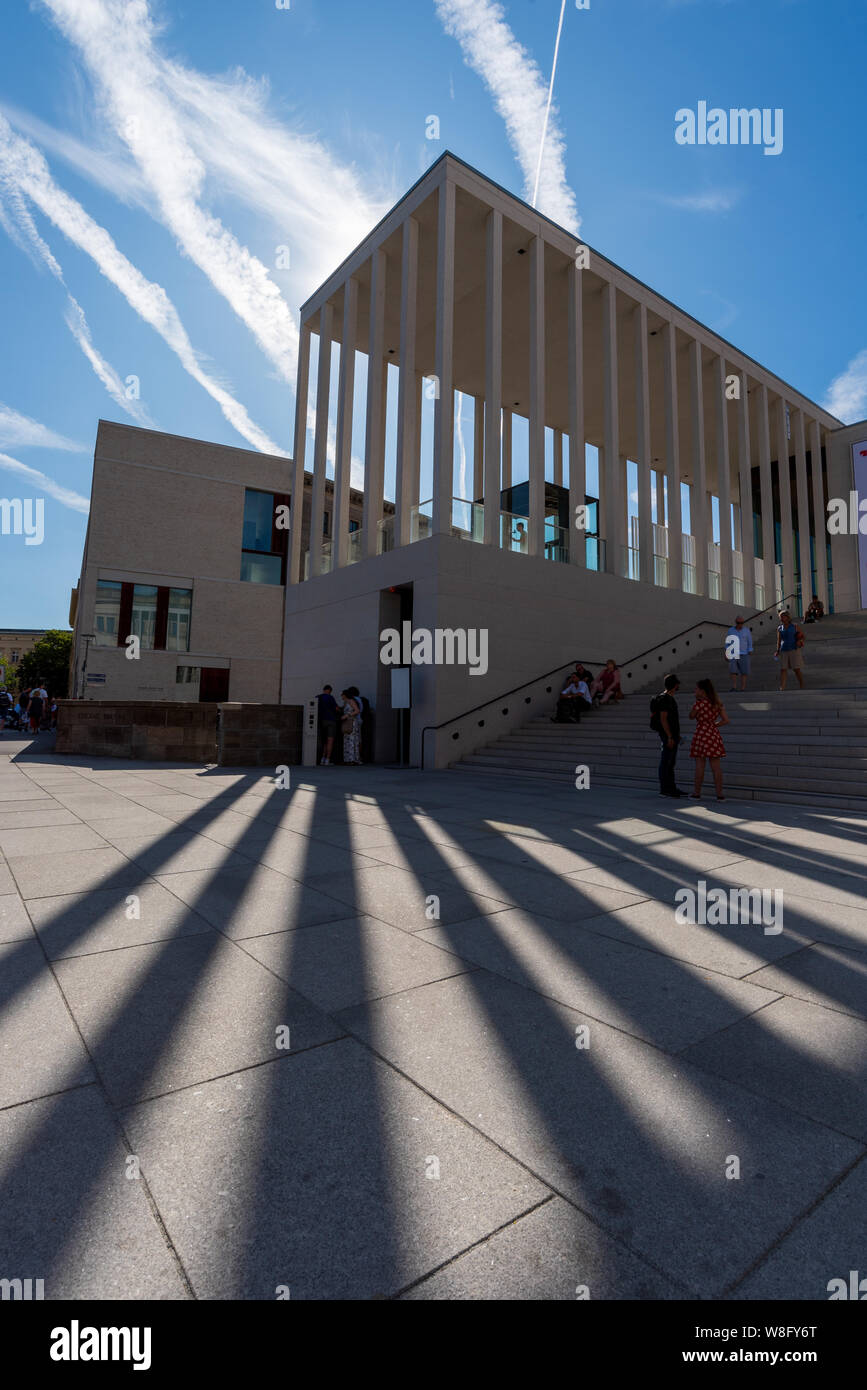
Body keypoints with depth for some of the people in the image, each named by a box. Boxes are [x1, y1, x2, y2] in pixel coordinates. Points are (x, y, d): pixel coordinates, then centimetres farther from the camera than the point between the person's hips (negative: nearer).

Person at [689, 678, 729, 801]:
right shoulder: (717, 703, 6)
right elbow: (726, 720, 6)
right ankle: (719, 794, 7)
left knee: (699, 765, 1)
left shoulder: (700, 703, -11)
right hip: (714, 735, 5)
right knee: (716, 766, 6)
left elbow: (691, 716, 4)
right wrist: (714, 724, 14)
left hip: (701, 734, -5)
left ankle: (697, 793, 8)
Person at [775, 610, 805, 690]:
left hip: (794, 650, -2)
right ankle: (782, 689, -9)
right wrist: (777, 651, 1)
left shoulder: (795, 626, 2)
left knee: (797, 670, -4)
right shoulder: (779, 629, 9)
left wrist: (800, 640, -12)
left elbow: (803, 636, 9)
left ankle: (802, 688, 9)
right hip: (784, 651, 2)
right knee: (783, 670, -5)